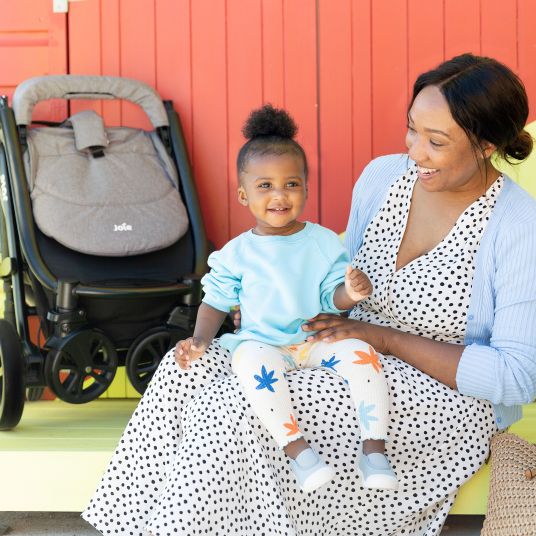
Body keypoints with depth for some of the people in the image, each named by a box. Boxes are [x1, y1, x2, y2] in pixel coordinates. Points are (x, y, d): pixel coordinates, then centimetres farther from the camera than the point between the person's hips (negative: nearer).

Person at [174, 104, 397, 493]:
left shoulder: (324, 242, 4)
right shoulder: (237, 253, 4)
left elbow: (333, 298, 1)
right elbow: (216, 301, 8)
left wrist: (350, 292, -22)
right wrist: (200, 340, -8)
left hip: (318, 338, 1)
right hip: (262, 343, -1)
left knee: (362, 353, -27)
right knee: (252, 361, -36)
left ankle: (374, 450, -21)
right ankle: (297, 448, -33)